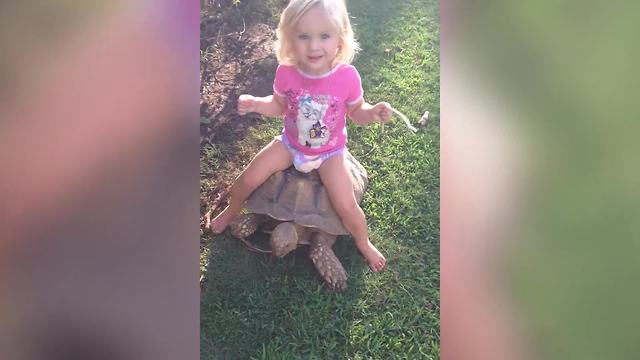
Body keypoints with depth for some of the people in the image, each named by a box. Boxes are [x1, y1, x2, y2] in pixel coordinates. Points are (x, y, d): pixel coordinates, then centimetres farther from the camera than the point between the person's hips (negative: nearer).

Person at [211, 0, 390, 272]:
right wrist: (255, 104, -20)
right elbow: (279, 106, 0)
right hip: (290, 144, 2)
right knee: (248, 178, -3)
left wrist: (373, 112, -30)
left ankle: (364, 244, 22)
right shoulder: (286, 73, -20)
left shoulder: (347, 76, -25)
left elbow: (356, 112, -7)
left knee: (346, 207, -12)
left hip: (330, 152, -2)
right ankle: (232, 211, 34)